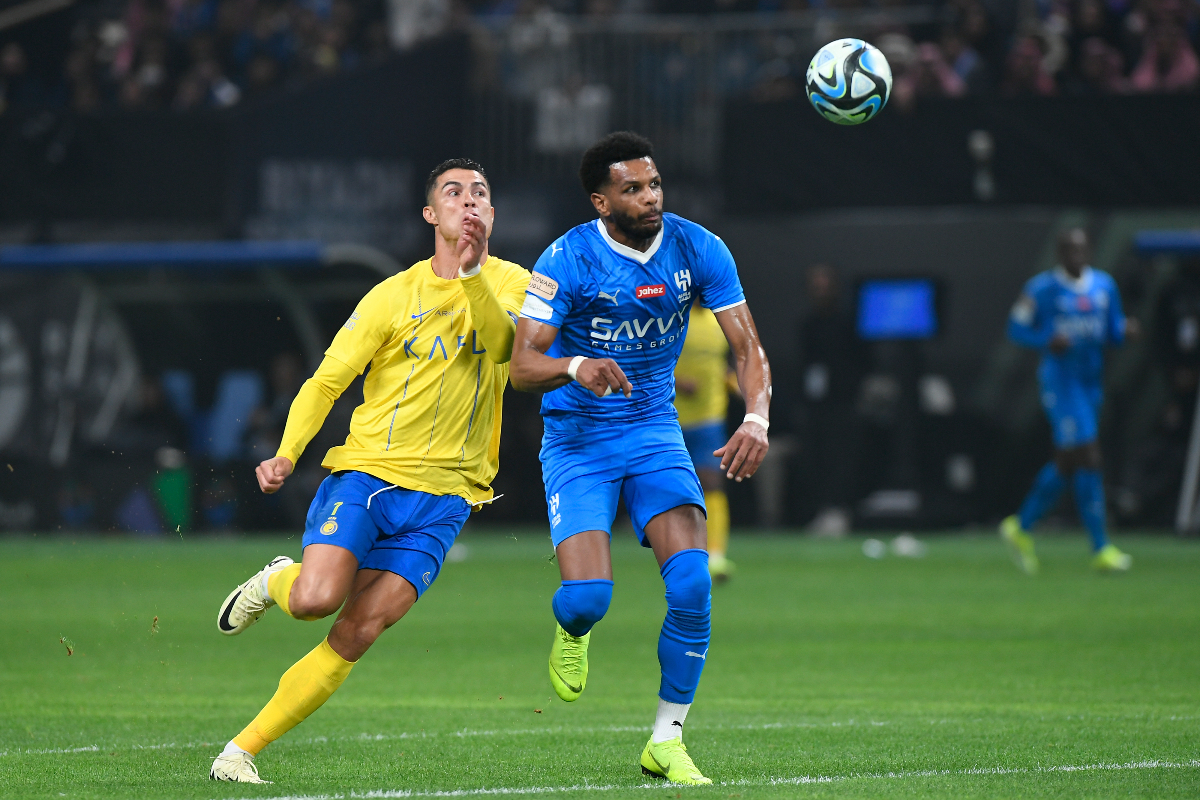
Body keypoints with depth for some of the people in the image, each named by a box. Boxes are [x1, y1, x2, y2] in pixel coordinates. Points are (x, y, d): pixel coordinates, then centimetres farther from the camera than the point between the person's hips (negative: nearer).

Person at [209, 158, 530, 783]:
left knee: (357, 634, -9)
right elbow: (326, 381, 2)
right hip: (366, 471, -1)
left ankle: (243, 749, 1)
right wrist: (286, 455, -12)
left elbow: (501, 344, -17)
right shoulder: (394, 296, 1)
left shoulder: (509, 284, 4)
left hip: (443, 494, 1)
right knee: (316, 599, -22)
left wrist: (472, 270, -32)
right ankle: (275, 581, 15)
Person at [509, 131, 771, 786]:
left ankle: (667, 742, -3)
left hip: (655, 433, 3)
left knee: (691, 579, -19)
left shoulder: (698, 250, -7)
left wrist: (756, 420, -24)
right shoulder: (567, 260, -16)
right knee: (588, 597, -19)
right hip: (577, 440, -3)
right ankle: (572, 630, 22)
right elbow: (522, 367, -19)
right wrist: (576, 367, -41)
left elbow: (747, 348, -6)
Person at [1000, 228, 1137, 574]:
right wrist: (1047, 341, -19)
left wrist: (1126, 329, -9)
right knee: (1088, 458, -13)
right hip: (1060, 380, -7)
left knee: (1066, 463, 13)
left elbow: (1112, 331, 14)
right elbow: (1017, 327, -2)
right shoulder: (1042, 288, -6)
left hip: (1092, 382, 7)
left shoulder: (1104, 285, 10)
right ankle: (1101, 549, -10)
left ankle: (1021, 526, 31)